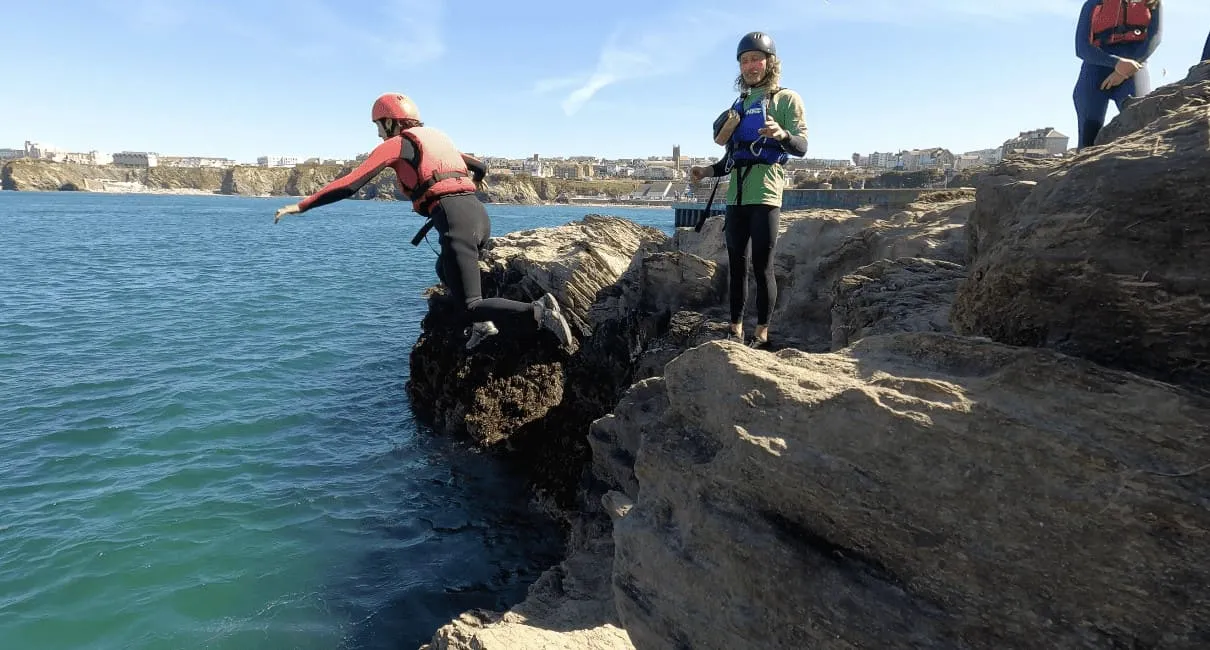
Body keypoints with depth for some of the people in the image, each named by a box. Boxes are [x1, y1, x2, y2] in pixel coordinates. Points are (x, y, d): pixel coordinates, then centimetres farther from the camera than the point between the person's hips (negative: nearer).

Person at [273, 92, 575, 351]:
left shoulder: (396, 144, 8)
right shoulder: (438, 137, 28)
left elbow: (350, 184, 4)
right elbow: (480, 168, 36)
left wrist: (301, 205, 13)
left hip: (455, 220, -8)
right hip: (481, 216, 8)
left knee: (472, 307, -3)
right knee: (445, 269, 33)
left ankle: (537, 310, -25)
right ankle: (483, 324, 14)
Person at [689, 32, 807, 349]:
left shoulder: (786, 99, 5)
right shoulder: (739, 105, 22)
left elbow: (801, 147, -7)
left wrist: (782, 135, -27)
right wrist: (707, 171, 9)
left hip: (765, 194, -6)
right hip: (736, 196, 6)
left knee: (762, 266, -7)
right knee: (736, 266, 6)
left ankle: (762, 335, -1)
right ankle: (736, 331, 12)